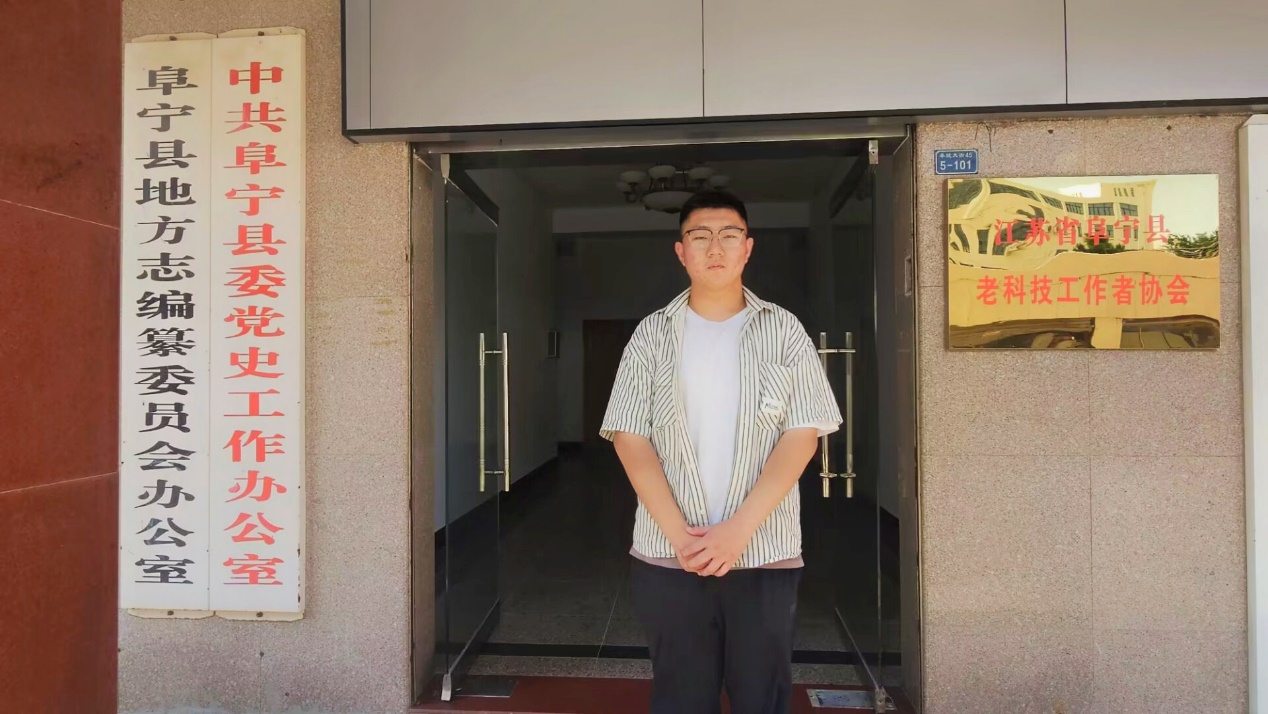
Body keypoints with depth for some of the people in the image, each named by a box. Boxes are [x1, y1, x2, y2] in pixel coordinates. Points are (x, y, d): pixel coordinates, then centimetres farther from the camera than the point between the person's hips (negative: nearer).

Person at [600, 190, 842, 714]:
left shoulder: (784, 332, 3)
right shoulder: (652, 334, 5)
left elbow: (802, 435, -4)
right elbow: (630, 438, -1)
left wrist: (739, 529, -13)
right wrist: (679, 533, -12)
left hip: (765, 554, 0)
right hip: (668, 556, 1)